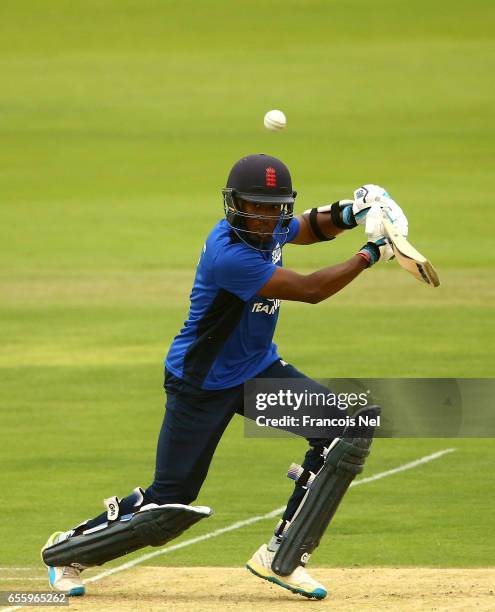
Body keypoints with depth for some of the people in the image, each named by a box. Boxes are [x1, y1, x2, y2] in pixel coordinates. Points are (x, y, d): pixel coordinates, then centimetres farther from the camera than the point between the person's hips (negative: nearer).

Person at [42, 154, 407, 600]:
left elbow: (310, 228, 19)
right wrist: (372, 252, -22)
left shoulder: (269, 228, -5)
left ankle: (279, 557, -5)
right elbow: (310, 290, -29)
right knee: (170, 499, -2)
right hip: (203, 384, -8)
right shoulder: (228, 253, -31)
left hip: (259, 368, 8)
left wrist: (345, 214, -4)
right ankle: (69, 547, 24)